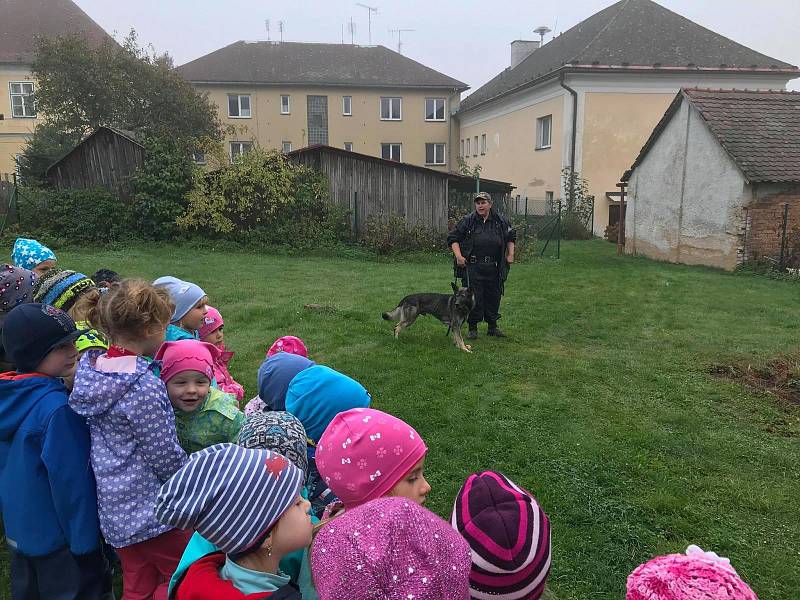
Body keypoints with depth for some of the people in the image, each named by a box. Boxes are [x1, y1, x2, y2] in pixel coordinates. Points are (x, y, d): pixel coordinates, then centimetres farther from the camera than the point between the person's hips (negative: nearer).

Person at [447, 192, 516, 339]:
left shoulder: (500, 221, 7)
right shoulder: (468, 221, -2)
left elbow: (511, 237, 22)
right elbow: (453, 238, 2)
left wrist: (510, 254, 13)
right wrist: (458, 256, -10)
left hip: (494, 268, 3)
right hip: (473, 267, -3)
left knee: (494, 296, 11)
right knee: (474, 298, -2)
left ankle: (493, 326, 25)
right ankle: (472, 328, 11)